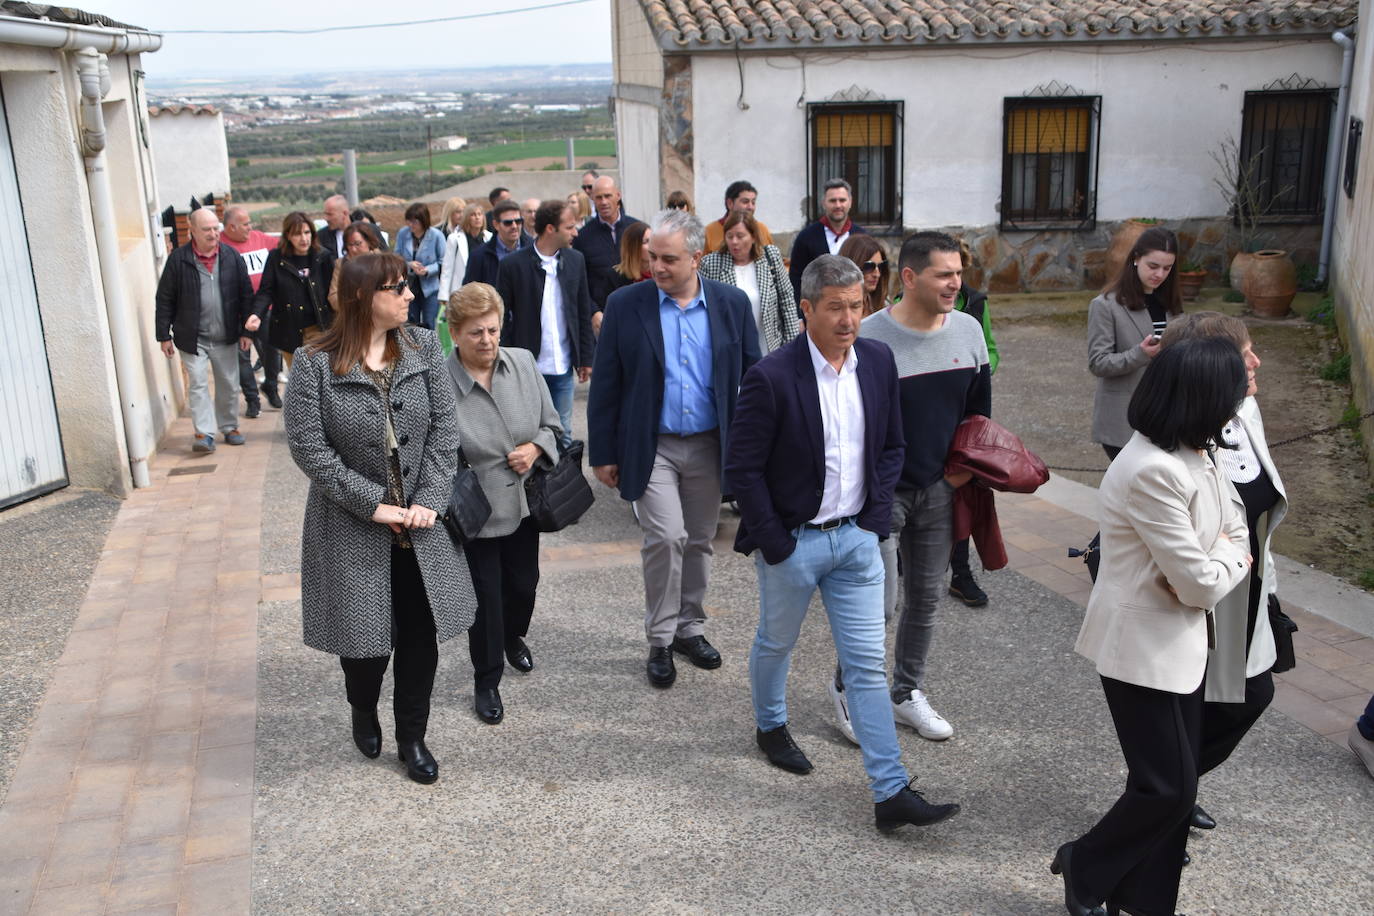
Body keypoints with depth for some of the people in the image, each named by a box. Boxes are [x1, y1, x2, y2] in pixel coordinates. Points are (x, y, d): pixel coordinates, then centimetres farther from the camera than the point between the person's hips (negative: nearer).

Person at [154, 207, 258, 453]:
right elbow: (165, 300, -2)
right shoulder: (178, 259, -6)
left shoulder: (232, 257, 0)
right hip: (193, 337, -2)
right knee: (197, 384, -6)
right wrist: (164, 335, -3)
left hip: (225, 337, 3)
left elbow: (246, 295, 4)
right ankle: (205, 433, -4)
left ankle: (229, 426, 27)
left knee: (229, 384, 11)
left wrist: (246, 330, 2)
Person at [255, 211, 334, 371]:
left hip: (318, 329, 0)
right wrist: (257, 314, -20)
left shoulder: (323, 258, 1)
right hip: (289, 332, 0)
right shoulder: (276, 258, -1)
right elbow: (266, 291, -3)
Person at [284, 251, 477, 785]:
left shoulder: (423, 348, -2)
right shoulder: (315, 364, -11)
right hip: (353, 530, -3)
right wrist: (374, 504, -17)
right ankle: (363, 711, 42)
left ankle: (411, 737, 29)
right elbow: (308, 447, -13)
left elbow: (444, 428, -3)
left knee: (422, 634, 7)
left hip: (421, 525, 3)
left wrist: (428, 501, -13)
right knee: (365, 637, 8)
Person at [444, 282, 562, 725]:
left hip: (524, 502, 5)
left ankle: (514, 637, 54)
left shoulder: (522, 363, -4)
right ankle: (486, 680, 28)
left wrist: (536, 447, -12)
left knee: (524, 582, 21)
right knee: (486, 595, 6)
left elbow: (551, 424, 7)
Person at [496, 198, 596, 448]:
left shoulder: (575, 261, 4)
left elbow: (583, 313, 10)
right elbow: (502, 318, -3)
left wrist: (586, 358, 7)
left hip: (563, 367, 4)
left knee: (563, 436, 12)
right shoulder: (513, 265, -8)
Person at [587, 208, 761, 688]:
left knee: (699, 541, 13)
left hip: (709, 446, 2)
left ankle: (689, 628, 31)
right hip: (652, 447, -2)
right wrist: (603, 453, -2)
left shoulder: (731, 304, -1)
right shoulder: (625, 305, -5)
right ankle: (660, 640, 7)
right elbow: (605, 386, -1)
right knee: (665, 537, -11)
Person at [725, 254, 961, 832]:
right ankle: (770, 726, 48)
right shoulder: (772, 377, -18)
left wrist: (876, 516, 0)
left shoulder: (878, 361, -2)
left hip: (856, 539, 4)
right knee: (776, 643, 20)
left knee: (868, 665, 4)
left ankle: (891, 793, 8)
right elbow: (742, 469, -14)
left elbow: (891, 447, 9)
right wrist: (774, 543, -12)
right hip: (792, 541, -3)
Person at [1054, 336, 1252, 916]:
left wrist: (1218, 561, -11)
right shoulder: (1152, 472, -28)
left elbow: (1234, 524, 11)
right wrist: (1232, 560, -3)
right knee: (1168, 787, 1)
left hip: (1181, 643, 9)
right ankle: (1085, 868, 24)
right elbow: (1201, 586, -24)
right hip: (1144, 647, -9)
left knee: (1175, 781, 16)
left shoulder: (1197, 453, 2)